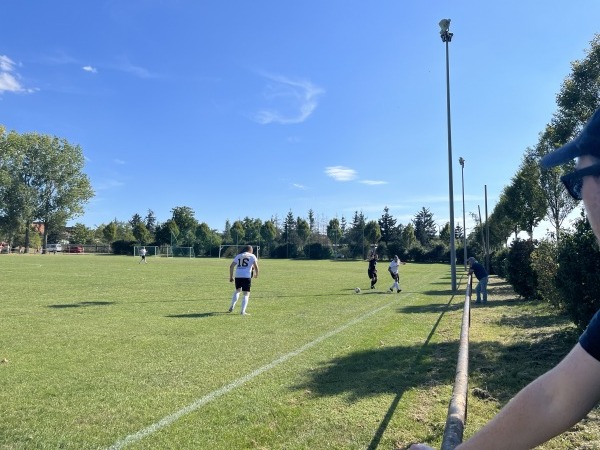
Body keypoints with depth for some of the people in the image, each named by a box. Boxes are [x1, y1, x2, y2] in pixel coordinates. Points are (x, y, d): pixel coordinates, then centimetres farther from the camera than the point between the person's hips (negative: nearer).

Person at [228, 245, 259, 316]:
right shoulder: (252, 256, 9)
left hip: (237, 276, 4)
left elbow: (231, 266, 11)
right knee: (246, 294, 1)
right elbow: (256, 266, -4)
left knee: (237, 290, 28)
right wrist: (256, 274, 13)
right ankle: (243, 312, -6)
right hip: (246, 276, -4)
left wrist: (231, 277, 17)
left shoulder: (238, 256, 19)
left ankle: (232, 306, 25)